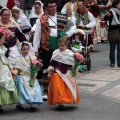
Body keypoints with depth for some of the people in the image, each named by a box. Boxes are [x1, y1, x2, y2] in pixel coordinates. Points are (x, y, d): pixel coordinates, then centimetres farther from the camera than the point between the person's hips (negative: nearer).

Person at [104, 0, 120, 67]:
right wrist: (107, 16, -37)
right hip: (113, 32, -5)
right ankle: (112, 62, 8)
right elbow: (105, 19, -18)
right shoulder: (112, 12, -8)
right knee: (112, 48, 2)